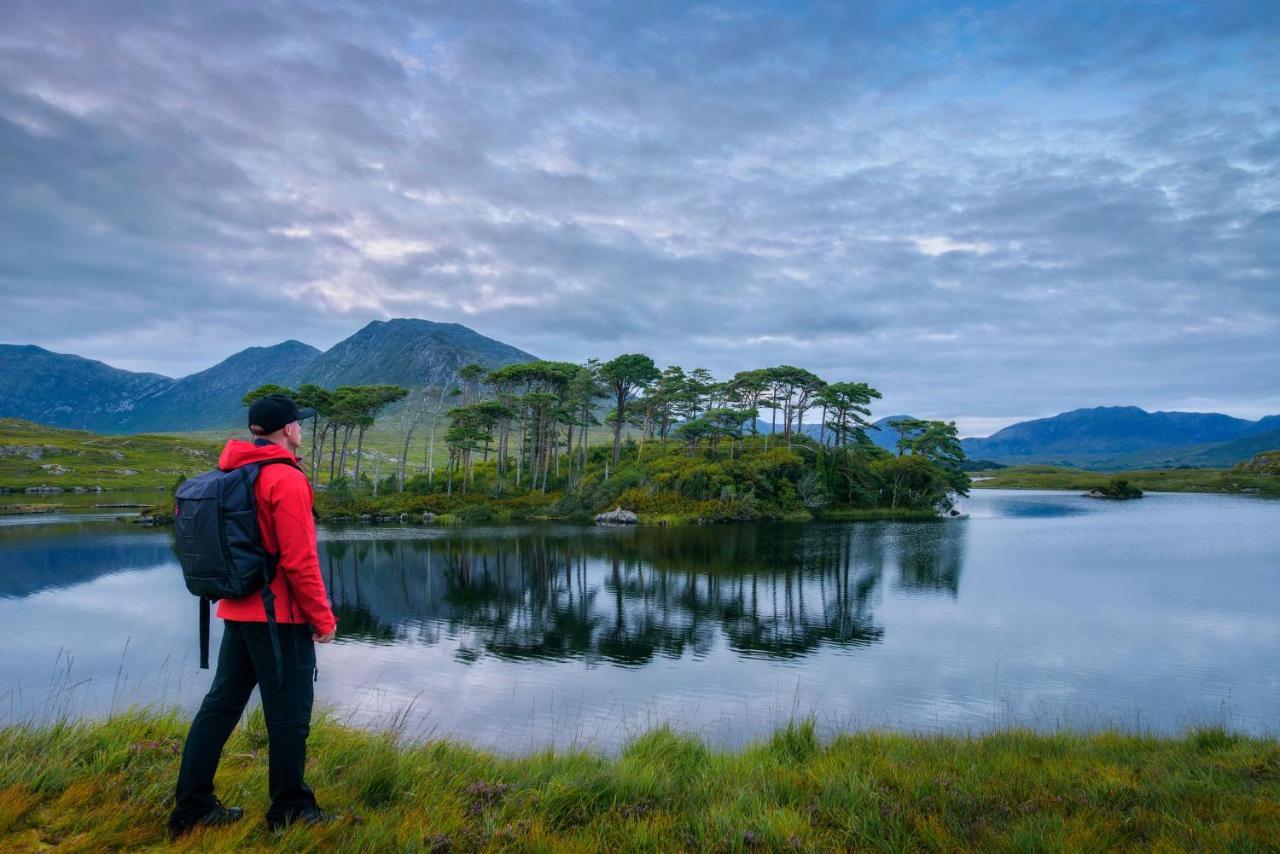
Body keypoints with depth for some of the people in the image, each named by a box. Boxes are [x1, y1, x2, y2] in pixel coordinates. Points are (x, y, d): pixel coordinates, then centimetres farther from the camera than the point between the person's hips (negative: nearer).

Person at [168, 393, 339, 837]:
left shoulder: (231, 475, 8)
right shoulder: (286, 479, -17)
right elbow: (299, 561, -19)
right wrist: (322, 617, -11)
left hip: (237, 612, 8)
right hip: (280, 616, -8)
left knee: (221, 703, 16)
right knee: (288, 713, 4)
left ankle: (192, 805, 23)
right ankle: (289, 808, 17)